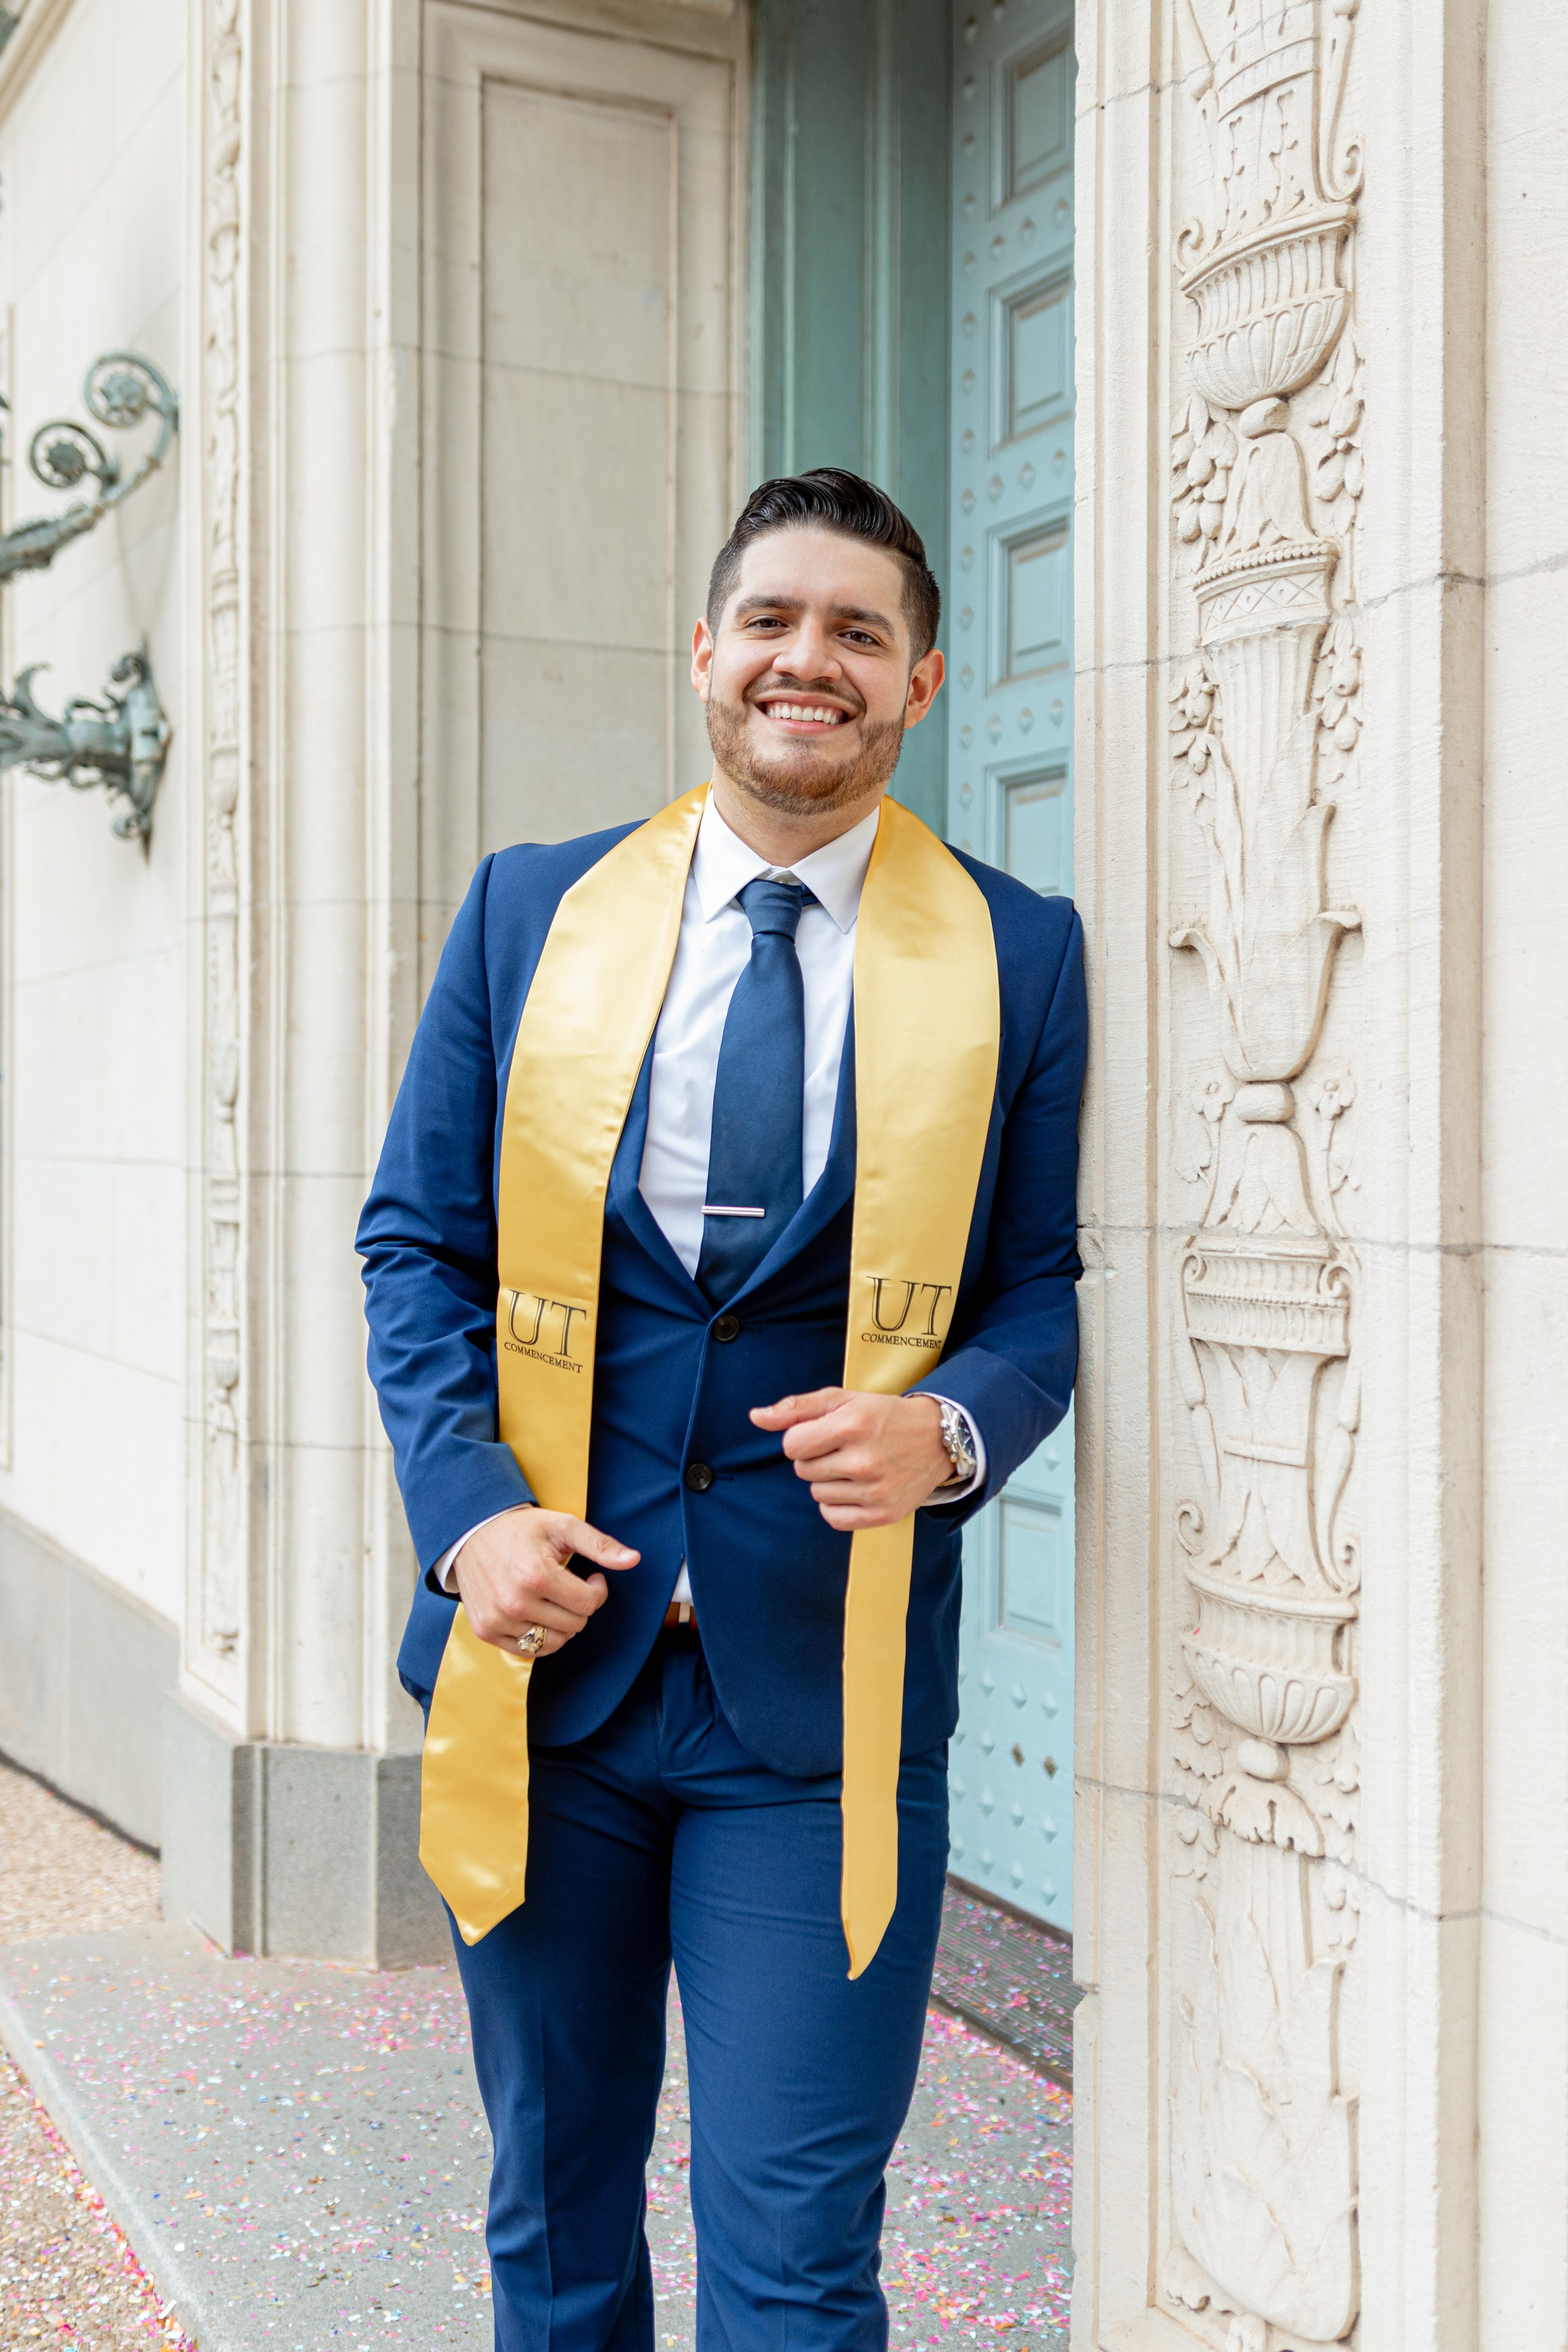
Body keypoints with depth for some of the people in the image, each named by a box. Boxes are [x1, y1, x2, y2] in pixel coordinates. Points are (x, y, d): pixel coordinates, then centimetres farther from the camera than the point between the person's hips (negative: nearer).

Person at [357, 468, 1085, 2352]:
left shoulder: (1017, 955, 1)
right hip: (544, 1655, 2)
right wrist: (467, 1504, -10)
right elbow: (416, 1240, 5)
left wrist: (947, 1427, -18)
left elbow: (1043, 1287, 4)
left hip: (821, 1699, -2)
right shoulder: (529, 911, 4)